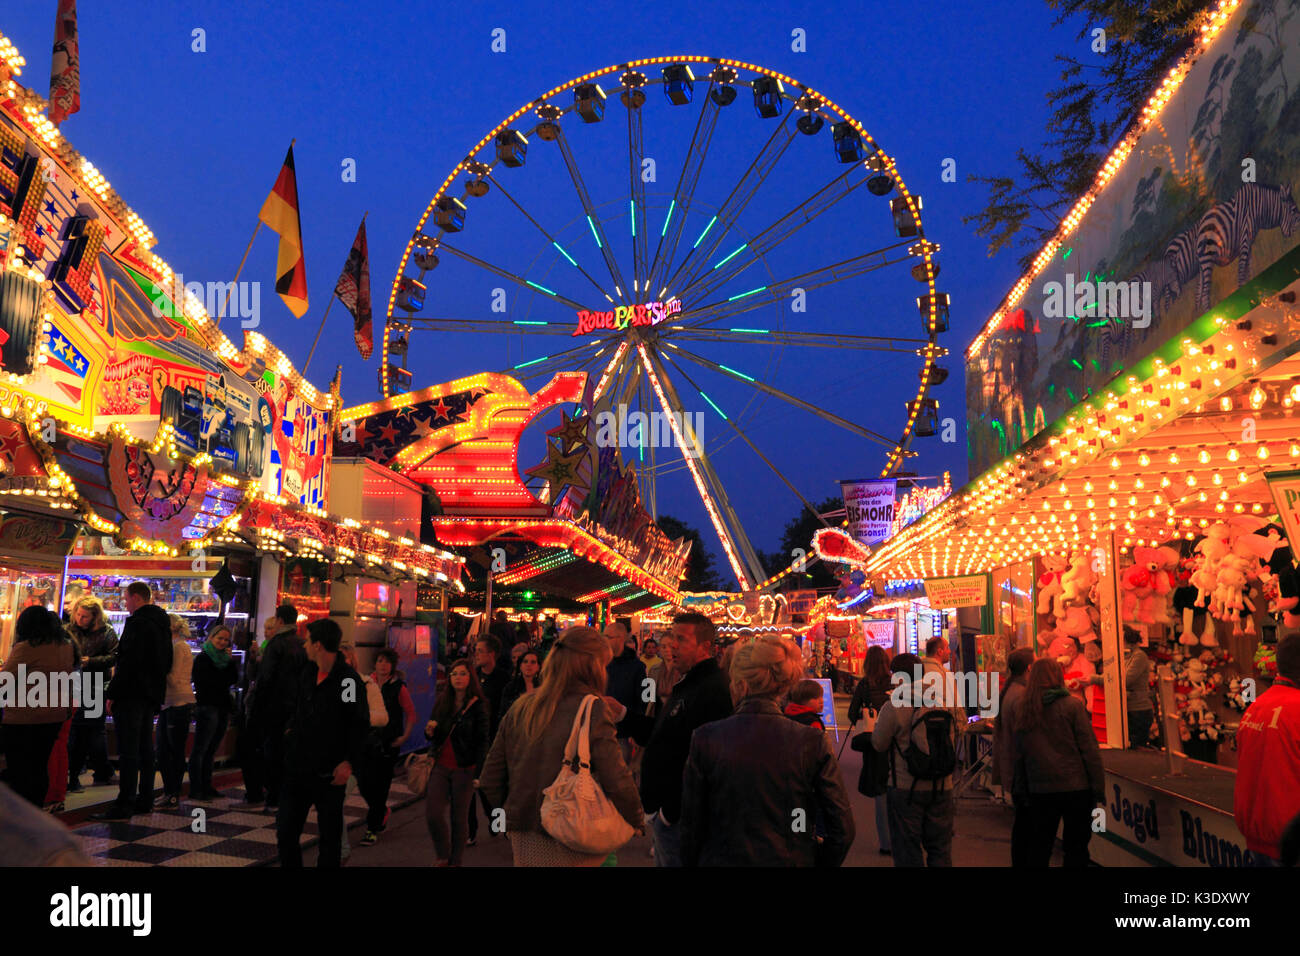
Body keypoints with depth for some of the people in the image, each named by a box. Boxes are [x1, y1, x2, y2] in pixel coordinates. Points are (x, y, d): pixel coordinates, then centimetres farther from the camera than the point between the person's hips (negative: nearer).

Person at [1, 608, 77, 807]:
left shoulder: (25, 648, -15)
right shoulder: (67, 647, 6)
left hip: (23, 718, -6)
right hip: (56, 716, 6)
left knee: (19, 770, 3)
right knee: (40, 768, 15)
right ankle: (37, 810, 21)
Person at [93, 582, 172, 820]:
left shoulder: (137, 622, -14)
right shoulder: (163, 624, 15)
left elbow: (128, 662, -21)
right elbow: (166, 663, 20)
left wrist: (112, 693, -17)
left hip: (132, 693, -9)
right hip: (153, 694, 9)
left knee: (128, 751, -8)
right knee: (145, 748, 13)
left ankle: (124, 804, -7)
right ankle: (145, 799, 18)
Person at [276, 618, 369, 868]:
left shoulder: (349, 679, -15)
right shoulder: (307, 672, 6)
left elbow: (360, 724, -13)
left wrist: (349, 761, -16)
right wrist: (292, 728, 15)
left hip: (329, 772, -6)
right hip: (297, 766, 6)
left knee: (330, 835, 6)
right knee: (286, 830, 10)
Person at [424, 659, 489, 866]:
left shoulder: (479, 706, -7)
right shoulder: (441, 702, 6)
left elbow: (483, 742, -7)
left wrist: (478, 774, -14)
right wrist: (430, 731, -8)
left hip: (464, 769, -4)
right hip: (441, 766, 4)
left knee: (459, 818, 3)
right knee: (433, 814, -3)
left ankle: (455, 861, 20)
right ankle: (443, 857, 20)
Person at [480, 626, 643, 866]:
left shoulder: (520, 708, 3)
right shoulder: (593, 710, -14)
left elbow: (490, 779, 6)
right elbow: (617, 782, -18)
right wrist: (637, 820, 0)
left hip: (523, 845, 6)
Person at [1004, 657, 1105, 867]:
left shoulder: (1018, 708, 1)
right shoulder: (1072, 705, -9)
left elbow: (1016, 754, 5)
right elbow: (1090, 750, -8)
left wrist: (1019, 788, 12)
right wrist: (1099, 788, -2)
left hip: (1039, 789, 3)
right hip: (1076, 787, -3)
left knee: (1038, 848, 11)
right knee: (1076, 849, 6)